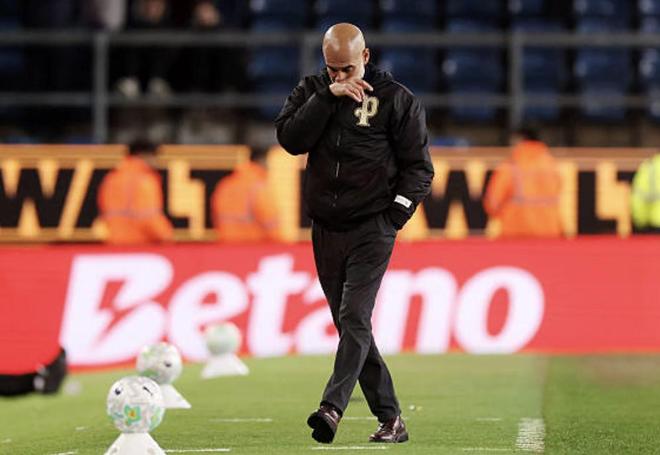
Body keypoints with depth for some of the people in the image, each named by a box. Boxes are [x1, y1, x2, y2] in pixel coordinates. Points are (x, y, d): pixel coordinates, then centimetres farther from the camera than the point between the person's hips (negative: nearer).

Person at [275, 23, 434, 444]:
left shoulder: (396, 98, -1)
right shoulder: (312, 90, 9)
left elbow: (419, 167, 1)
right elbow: (290, 138, -7)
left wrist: (394, 216, -8)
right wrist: (327, 97, -14)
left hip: (372, 228, -5)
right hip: (325, 231, 5)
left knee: (354, 318, -18)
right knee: (350, 326, 5)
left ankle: (332, 408, -31)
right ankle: (391, 420, 11)